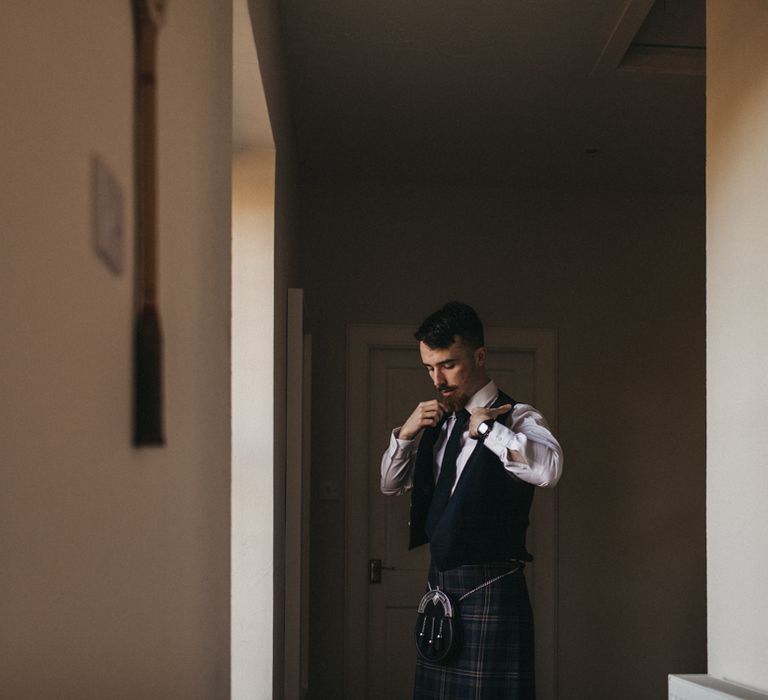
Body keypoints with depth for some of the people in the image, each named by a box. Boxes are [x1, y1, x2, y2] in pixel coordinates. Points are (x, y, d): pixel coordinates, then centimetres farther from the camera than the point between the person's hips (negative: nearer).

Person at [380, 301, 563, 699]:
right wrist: (405, 434, 3)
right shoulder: (440, 422, 13)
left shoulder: (516, 417, -8)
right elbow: (391, 485, 21)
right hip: (439, 585, 7)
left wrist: (485, 427, -21)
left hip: (489, 591, -7)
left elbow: (548, 469, -30)